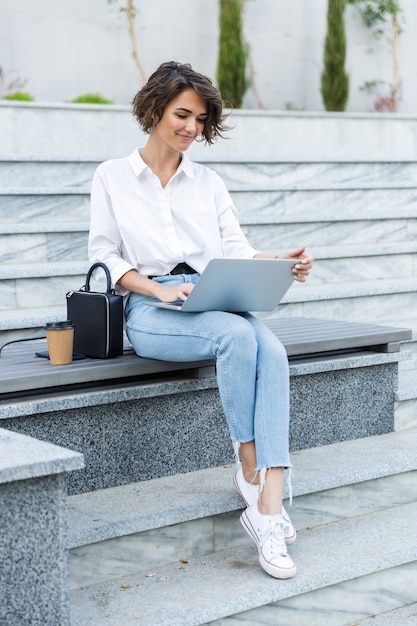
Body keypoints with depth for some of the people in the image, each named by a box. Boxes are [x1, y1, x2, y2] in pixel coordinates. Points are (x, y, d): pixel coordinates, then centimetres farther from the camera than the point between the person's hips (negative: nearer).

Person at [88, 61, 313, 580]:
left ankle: (268, 504, -36)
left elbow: (237, 251, 12)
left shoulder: (208, 182, 21)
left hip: (215, 304, 3)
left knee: (271, 350, -30)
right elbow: (103, 256, 4)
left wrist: (282, 263, -10)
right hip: (149, 311, -3)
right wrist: (160, 290, -13)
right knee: (237, 334, -34)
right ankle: (250, 472, -20)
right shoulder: (112, 177, 12)